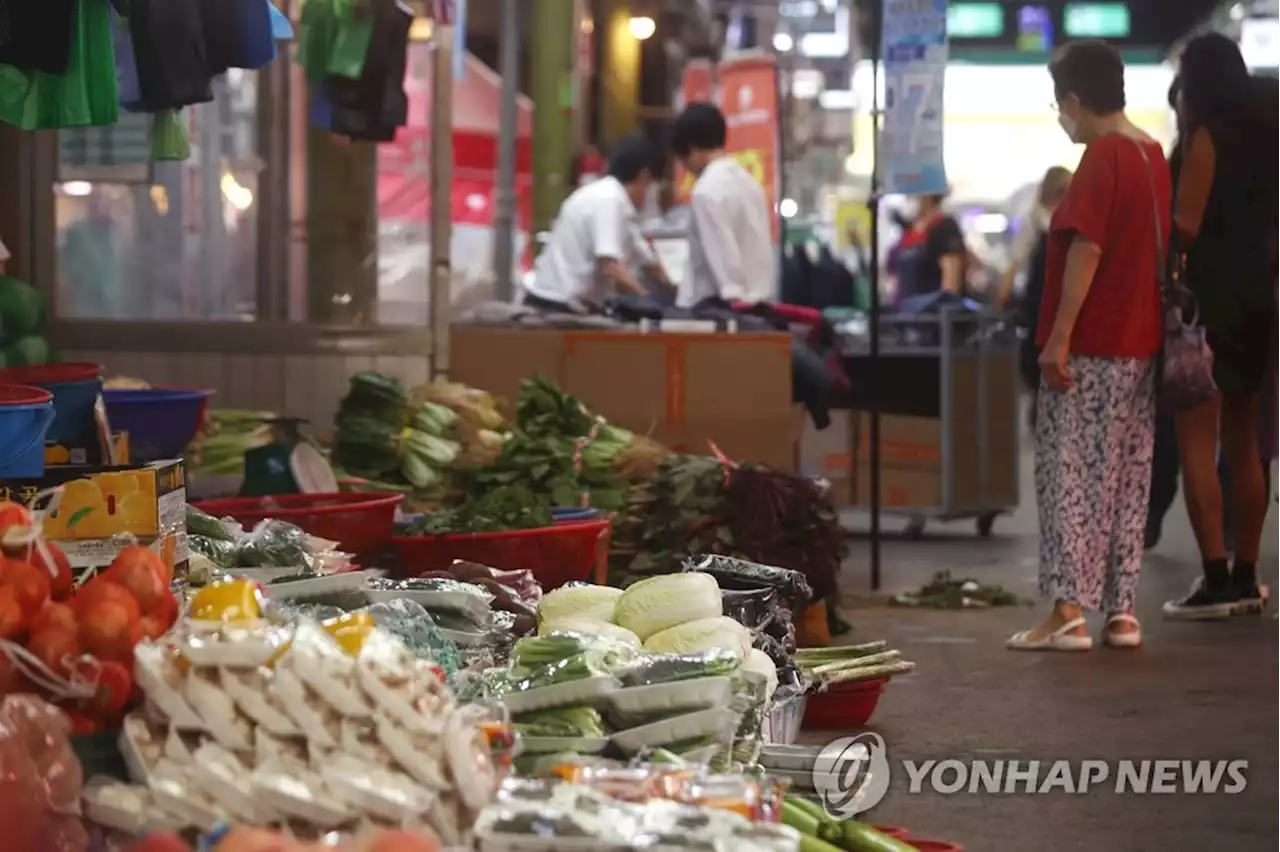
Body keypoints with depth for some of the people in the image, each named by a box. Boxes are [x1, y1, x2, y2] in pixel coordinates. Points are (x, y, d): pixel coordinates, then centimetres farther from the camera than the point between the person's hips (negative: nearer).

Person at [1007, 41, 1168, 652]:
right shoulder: (1152, 154, 12)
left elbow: (1086, 247, -20)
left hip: (1090, 349, -8)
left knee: (1070, 476, -5)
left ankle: (1069, 611, -9)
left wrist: (1058, 337, -20)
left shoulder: (1103, 156, -13)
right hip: (1142, 345, 8)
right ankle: (1122, 611, 10)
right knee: (1127, 479, 9)